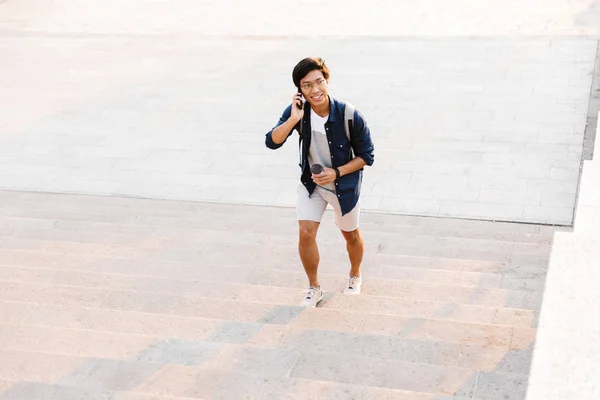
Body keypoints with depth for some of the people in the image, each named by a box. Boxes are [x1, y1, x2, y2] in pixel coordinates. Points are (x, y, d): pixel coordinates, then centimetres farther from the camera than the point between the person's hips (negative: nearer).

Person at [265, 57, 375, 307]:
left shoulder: (348, 115, -26)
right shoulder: (298, 111, -18)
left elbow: (366, 156, -16)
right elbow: (272, 142, -25)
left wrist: (337, 172, -25)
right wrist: (293, 119, -37)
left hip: (344, 185, -2)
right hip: (311, 183, 2)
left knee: (350, 235, 16)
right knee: (305, 233, -8)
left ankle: (355, 276, 48)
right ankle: (314, 288, 15)